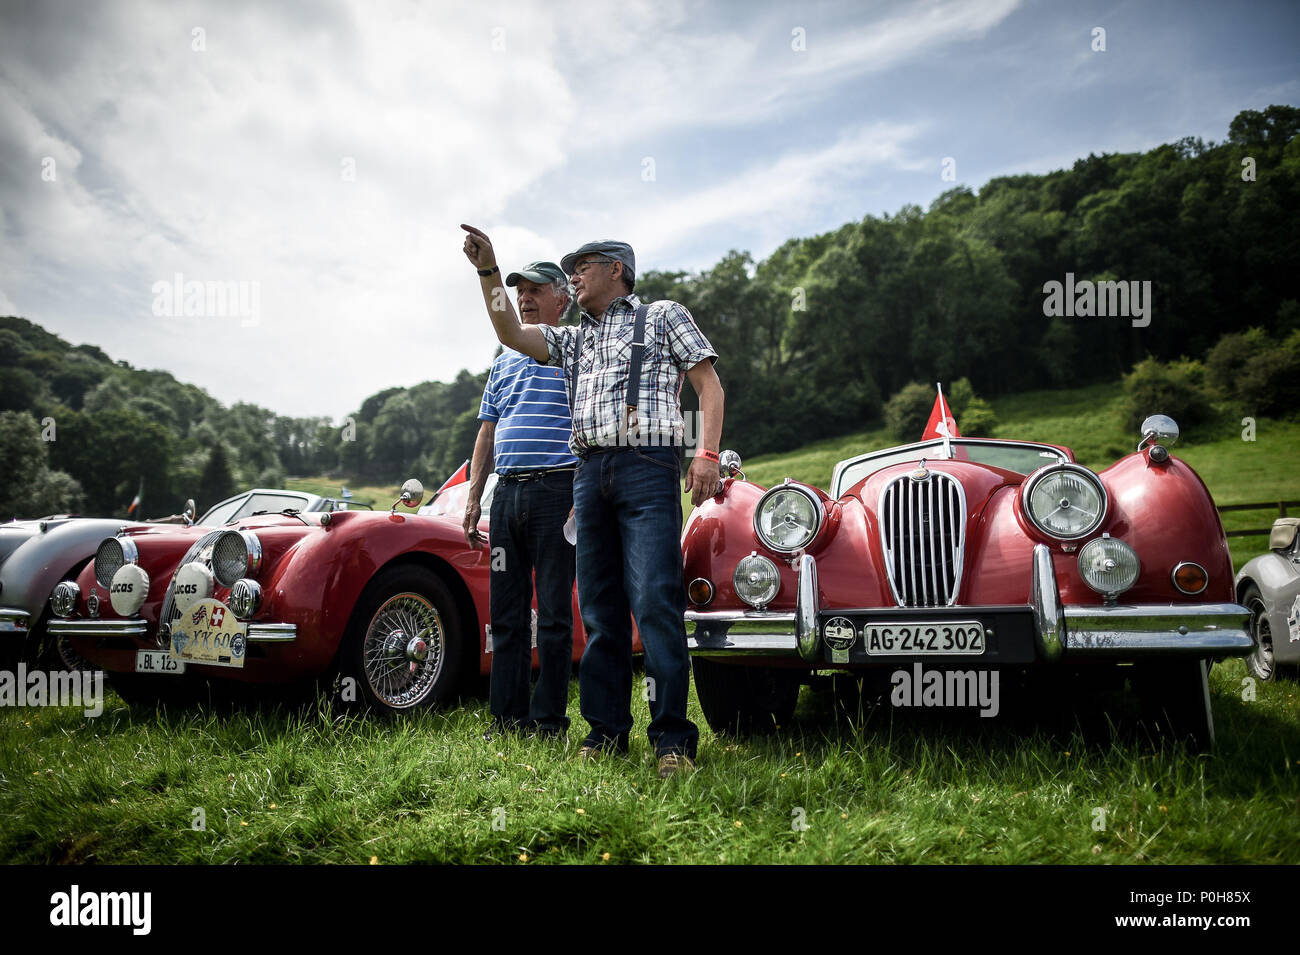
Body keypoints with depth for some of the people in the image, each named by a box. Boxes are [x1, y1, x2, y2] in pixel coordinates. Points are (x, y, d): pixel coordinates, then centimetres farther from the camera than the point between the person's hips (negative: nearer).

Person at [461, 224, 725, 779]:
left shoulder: (664, 317, 14)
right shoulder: (573, 339, 28)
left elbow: (709, 384, 5)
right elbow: (512, 335, 15)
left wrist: (708, 453, -9)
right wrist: (487, 271, 6)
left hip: (647, 467, -6)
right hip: (589, 474, 6)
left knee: (655, 603, -14)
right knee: (599, 609, 3)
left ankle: (672, 737, -13)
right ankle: (607, 730, 9)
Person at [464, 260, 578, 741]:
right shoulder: (505, 359, 20)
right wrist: (473, 497, 14)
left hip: (557, 490, -6)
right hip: (506, 492, 6)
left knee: (554, 611, -2)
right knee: (505, 610, 6)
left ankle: (549, 719, 4)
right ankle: (508, 715, 13)